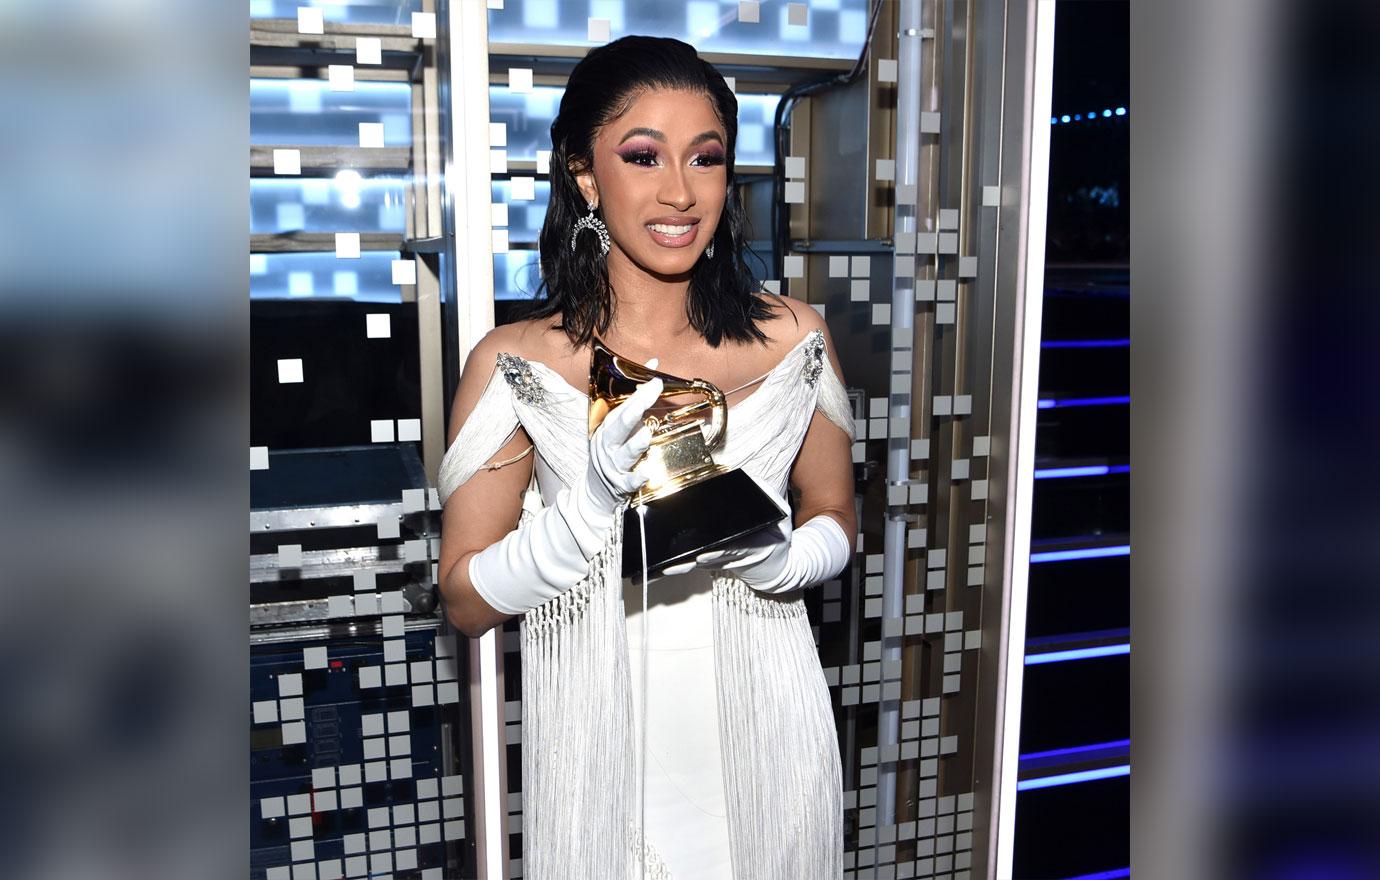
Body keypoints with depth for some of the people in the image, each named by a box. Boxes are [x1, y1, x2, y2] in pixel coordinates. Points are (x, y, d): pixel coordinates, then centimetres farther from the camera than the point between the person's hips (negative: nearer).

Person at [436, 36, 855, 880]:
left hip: (762, 731, 2)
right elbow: (466, 602, -6)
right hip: (602, 740, -1)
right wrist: (591, 506, -22)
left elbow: (836, 518, 8)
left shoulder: (793, 338, -4)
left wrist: (782, 557, -14)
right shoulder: (513, 365, -9)